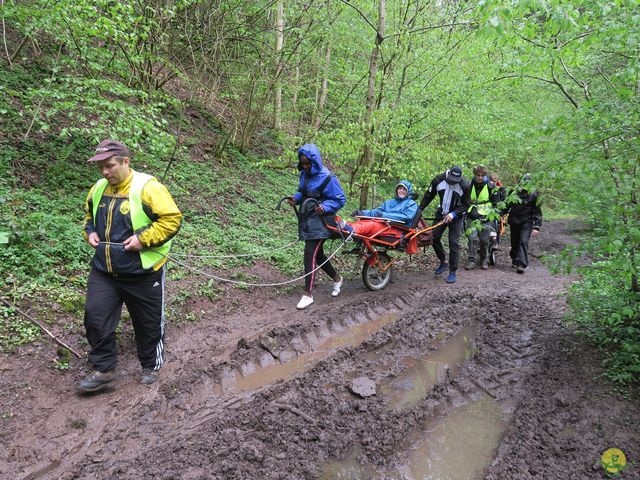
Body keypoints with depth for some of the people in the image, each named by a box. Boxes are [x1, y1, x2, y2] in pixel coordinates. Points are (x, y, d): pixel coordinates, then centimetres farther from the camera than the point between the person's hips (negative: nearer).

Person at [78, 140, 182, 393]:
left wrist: (143, 239, -24)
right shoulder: (98, 189, 5)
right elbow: (89, 216, 23)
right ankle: (103, 369, 19)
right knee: (95, 315, 1)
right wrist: (90, 232, 2)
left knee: (148, 323, 10)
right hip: (103, 271, 6)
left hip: (143, 272, -5)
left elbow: (172, 218, -19)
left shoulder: (147, 187, -16)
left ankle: (151, 366, 32)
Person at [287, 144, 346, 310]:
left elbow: (340, 200, -11)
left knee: (310, 254, -12)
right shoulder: (304, 174, 6)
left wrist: (324, 207, -27)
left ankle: (308, 294, -3)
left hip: (319, 222, -8)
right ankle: (337, 279, 39)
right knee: (317, 254, 17)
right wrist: (295, 198, 0)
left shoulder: (327, 178, -16)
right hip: (307, 220, 8)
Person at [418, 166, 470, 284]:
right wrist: (419, 210, -4)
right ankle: (443, 263, 21)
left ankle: (453, 272, 0)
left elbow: (465, 204, -10)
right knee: (434, 238, 0)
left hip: (456, 216, -3)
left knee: (454, 242, -8)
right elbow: (428, 196, 0)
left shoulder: (464, 185, -17)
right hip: (441, 213, 3)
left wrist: (453, 214, -22)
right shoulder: (438, 180, -12)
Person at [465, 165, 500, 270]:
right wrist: (465, 213, 17)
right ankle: (472, 260, -3)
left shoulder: (491, 186, -1)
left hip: (486, 217, -1)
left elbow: (496, 203, 6)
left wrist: (493, 214, 2)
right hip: (472, 216, 1)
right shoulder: (470, 185, 5)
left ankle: (484, 260, 18)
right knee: (473, 238, -8)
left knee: (485, 240, 3)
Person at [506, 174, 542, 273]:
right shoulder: (513, 191, 2)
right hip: (513, 221, 4)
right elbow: (507, 205, 16)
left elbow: (537, 212, -5)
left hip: (526, 222, -4)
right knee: (514, 242, 13)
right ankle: (515, 260, 32)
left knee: (523, 242, -15)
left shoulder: (533, 194, -7)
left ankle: (521, 264, -20)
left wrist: (537, 227, -12)